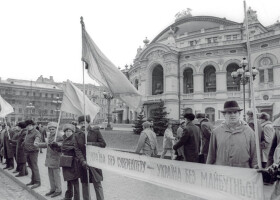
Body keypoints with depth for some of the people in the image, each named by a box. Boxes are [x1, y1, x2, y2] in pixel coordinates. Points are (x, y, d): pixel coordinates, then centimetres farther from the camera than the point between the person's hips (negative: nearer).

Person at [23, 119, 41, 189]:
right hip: (27, 152, 8)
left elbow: (38, 138, -34)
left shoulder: (36, 132, -13)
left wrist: (36, 142, -52)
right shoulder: (28, 132, 14)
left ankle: (37, 182, 2)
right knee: (31, 167, 15)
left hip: (33, 151, -8)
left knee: (34, 167, -5)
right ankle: (33, 181, 26)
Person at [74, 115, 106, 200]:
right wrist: (83, 161, -15)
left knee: (97, 184, 2)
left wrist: (91, 144, -15)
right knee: (84, 184, 12)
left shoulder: (96, 132, -2)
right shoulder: (77, 135, 3)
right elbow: (77, 150, -3)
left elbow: (103, 144, -3)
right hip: (83, 163, 2)